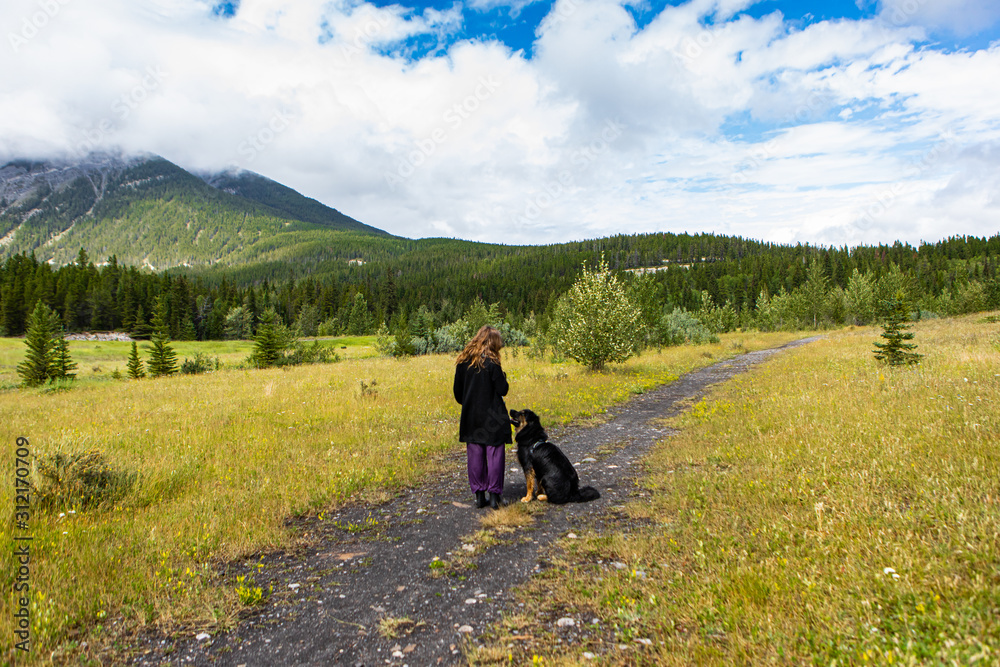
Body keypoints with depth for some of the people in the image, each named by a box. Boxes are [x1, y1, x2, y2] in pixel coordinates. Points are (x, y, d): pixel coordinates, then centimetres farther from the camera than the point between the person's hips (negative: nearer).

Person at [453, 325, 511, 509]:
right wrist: (503, 377, 7)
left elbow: (457, 392, 8)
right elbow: (502, 390, -11)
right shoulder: (491, 362, -12)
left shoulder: (463, 361, 3)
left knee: (475, 456, 10)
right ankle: (494, 494, 4)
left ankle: (479, 495, 15)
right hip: (492, 417, -4)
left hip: (470, 416, 5)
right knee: (494, 455, 3)